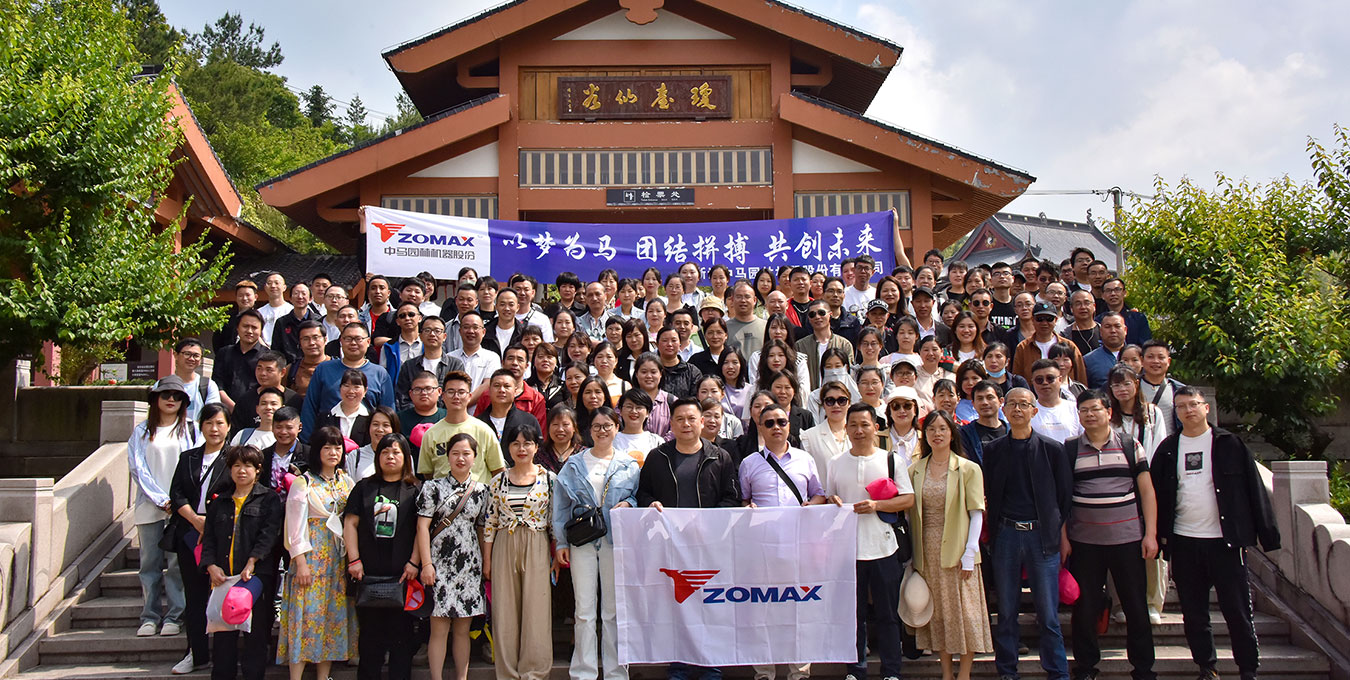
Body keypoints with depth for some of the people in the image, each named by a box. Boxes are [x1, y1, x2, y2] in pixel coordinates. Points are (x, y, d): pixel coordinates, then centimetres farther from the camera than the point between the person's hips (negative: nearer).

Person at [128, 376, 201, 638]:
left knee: (178, 562, -4)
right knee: (150, 562, 2)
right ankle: (149, 618, 8)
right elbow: (138, 469, 3)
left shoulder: (190, 430, 9)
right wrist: (161, 500, -7)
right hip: (150, 506, 1)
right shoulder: (142, 432, 11)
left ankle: (173, 617, 1)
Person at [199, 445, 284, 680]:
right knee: (222, 634, 6)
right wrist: (211, 566, -5)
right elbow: (209, 538, 12)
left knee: (256, 633, -1)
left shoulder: (269, 499, 5)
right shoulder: (219, 503, 17)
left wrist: (252, 562, -19)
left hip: (257, 576, -3)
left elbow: (270, 533, -7)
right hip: (223, 577, 4)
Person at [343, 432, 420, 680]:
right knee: (369, 630, 6)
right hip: (368, 572, 2)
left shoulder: (415, 489, 6)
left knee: (401, 630, 0)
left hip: (401, 574, -2)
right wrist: (354, 559, -2)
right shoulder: (364, 487, 13)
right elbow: (350, 523, 8)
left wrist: (413, 562, -7)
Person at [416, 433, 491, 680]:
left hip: (469, 565, 3)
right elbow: (423, 526, -3)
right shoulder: (433, 487, 1)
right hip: (440, 564, -2)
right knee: (439, 627, -3)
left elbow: (482, 529, 13)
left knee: (463, 628, 7)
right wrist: (426, 563, -10)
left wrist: (486, 564, 8)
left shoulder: (481, 490, 9)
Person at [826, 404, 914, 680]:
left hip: (883, 547, -1)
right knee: (853, 614, 7)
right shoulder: (836, 463, 9)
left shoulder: (891, 460, 3)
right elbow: (828, 497, 17)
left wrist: (876, 505, -13)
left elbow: (908, 499, 0)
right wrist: (833, 502, -6)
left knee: (886, 615, 4)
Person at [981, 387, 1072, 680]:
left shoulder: (1052, 449, 3)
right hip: (1005, 535, 2)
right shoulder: (992, 450, 7)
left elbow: (1065, 495, 4)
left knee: (1048, 614, 1)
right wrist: (991, 529, 1)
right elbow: (986, 493, 10)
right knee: (1006, 611, 8)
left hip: (1042, 535, -1)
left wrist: (1056, 530, 1)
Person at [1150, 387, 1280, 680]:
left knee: (1238, 610, 1)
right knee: (1194, 613, 9)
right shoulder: (1168, 449, 7)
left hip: (1225, 541, -2)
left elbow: (1254, 489, 0)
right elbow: (1158, 494, 9)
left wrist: (1267, 533, -4)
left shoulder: (1229, 444, 0)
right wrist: (1160, 534, 4)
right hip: (1183, 543, 3)